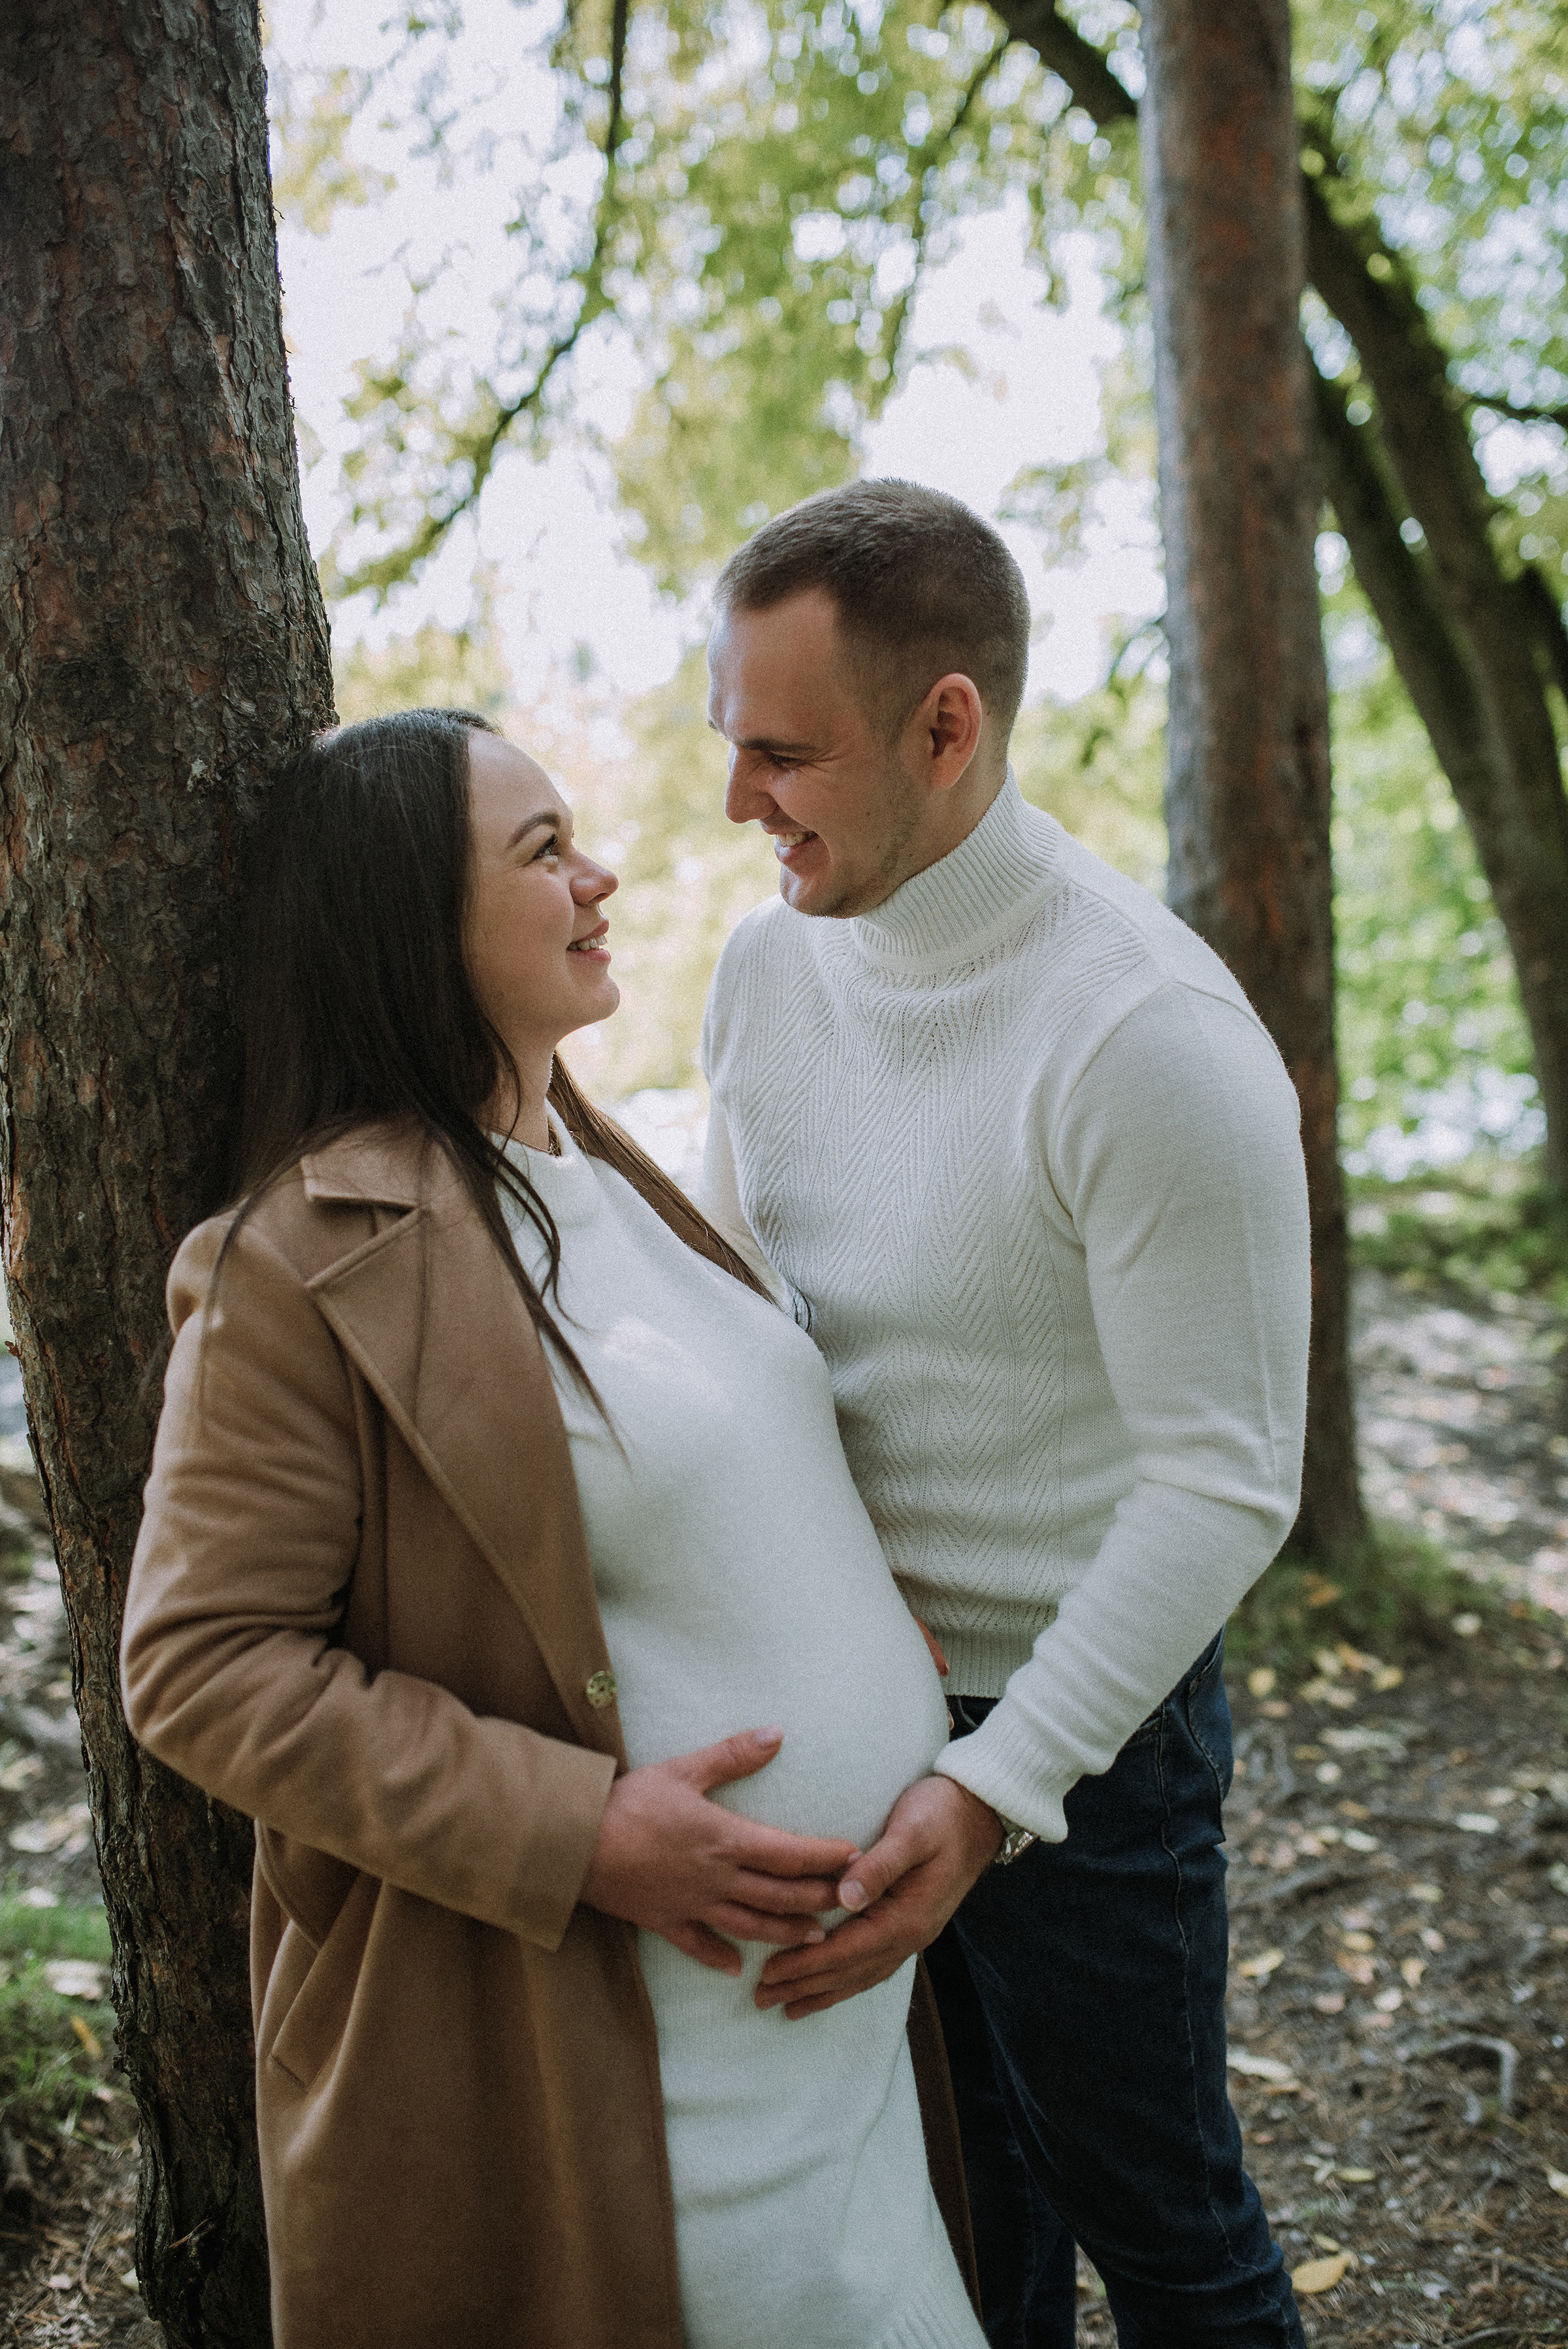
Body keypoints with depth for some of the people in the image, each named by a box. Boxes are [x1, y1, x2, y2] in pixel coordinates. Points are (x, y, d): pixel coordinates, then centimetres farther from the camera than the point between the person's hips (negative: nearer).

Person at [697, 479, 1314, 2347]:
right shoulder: (768, 964, -3)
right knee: (962, 2173, 24)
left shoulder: (1155, 1039, -25)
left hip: (1076, 1721, -5)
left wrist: (1000, 1789, -26)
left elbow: (1226, 1481, -22)